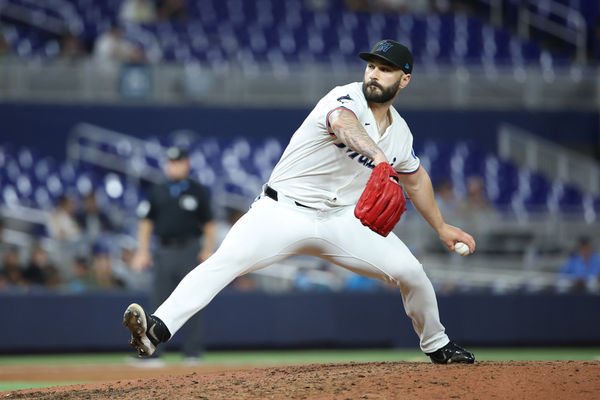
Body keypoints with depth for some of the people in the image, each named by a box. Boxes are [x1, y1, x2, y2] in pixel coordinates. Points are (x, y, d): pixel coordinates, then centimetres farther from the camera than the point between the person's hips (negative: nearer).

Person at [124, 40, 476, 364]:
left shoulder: (400, 132, 7)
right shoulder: (346, 98, -15)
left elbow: (415, 179, 26)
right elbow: (343, 123, -41)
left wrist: (441, 226, 29)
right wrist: (377, 156, -60)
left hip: (342, 220, 6)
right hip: (284, 212, -5)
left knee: (410, 270, -5)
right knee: (227, 260, -28)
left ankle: (438, 346, 23)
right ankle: (156, 330, -40)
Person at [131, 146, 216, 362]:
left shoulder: (197, 191, 4)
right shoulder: (157, 192, 11)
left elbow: (209, 224, 5)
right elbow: (146, 222, 13)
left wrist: (209, 250, -6)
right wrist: (142, 251, 4)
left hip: (190, 252, -2)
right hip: (165, 252, 2)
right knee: (160, 302, 0)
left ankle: (193, 351, 2)